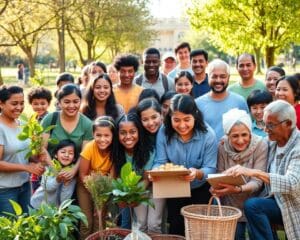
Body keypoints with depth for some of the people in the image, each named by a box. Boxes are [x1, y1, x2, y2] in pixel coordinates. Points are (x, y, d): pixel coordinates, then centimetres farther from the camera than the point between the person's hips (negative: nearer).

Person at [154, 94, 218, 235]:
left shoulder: (208, 134, -21)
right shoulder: (164, 132, -16)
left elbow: (210, 169, -23)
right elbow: (160, 162, -14)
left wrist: (197, 173, -45)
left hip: (201, 190, -2)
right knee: (175, 229, 13)